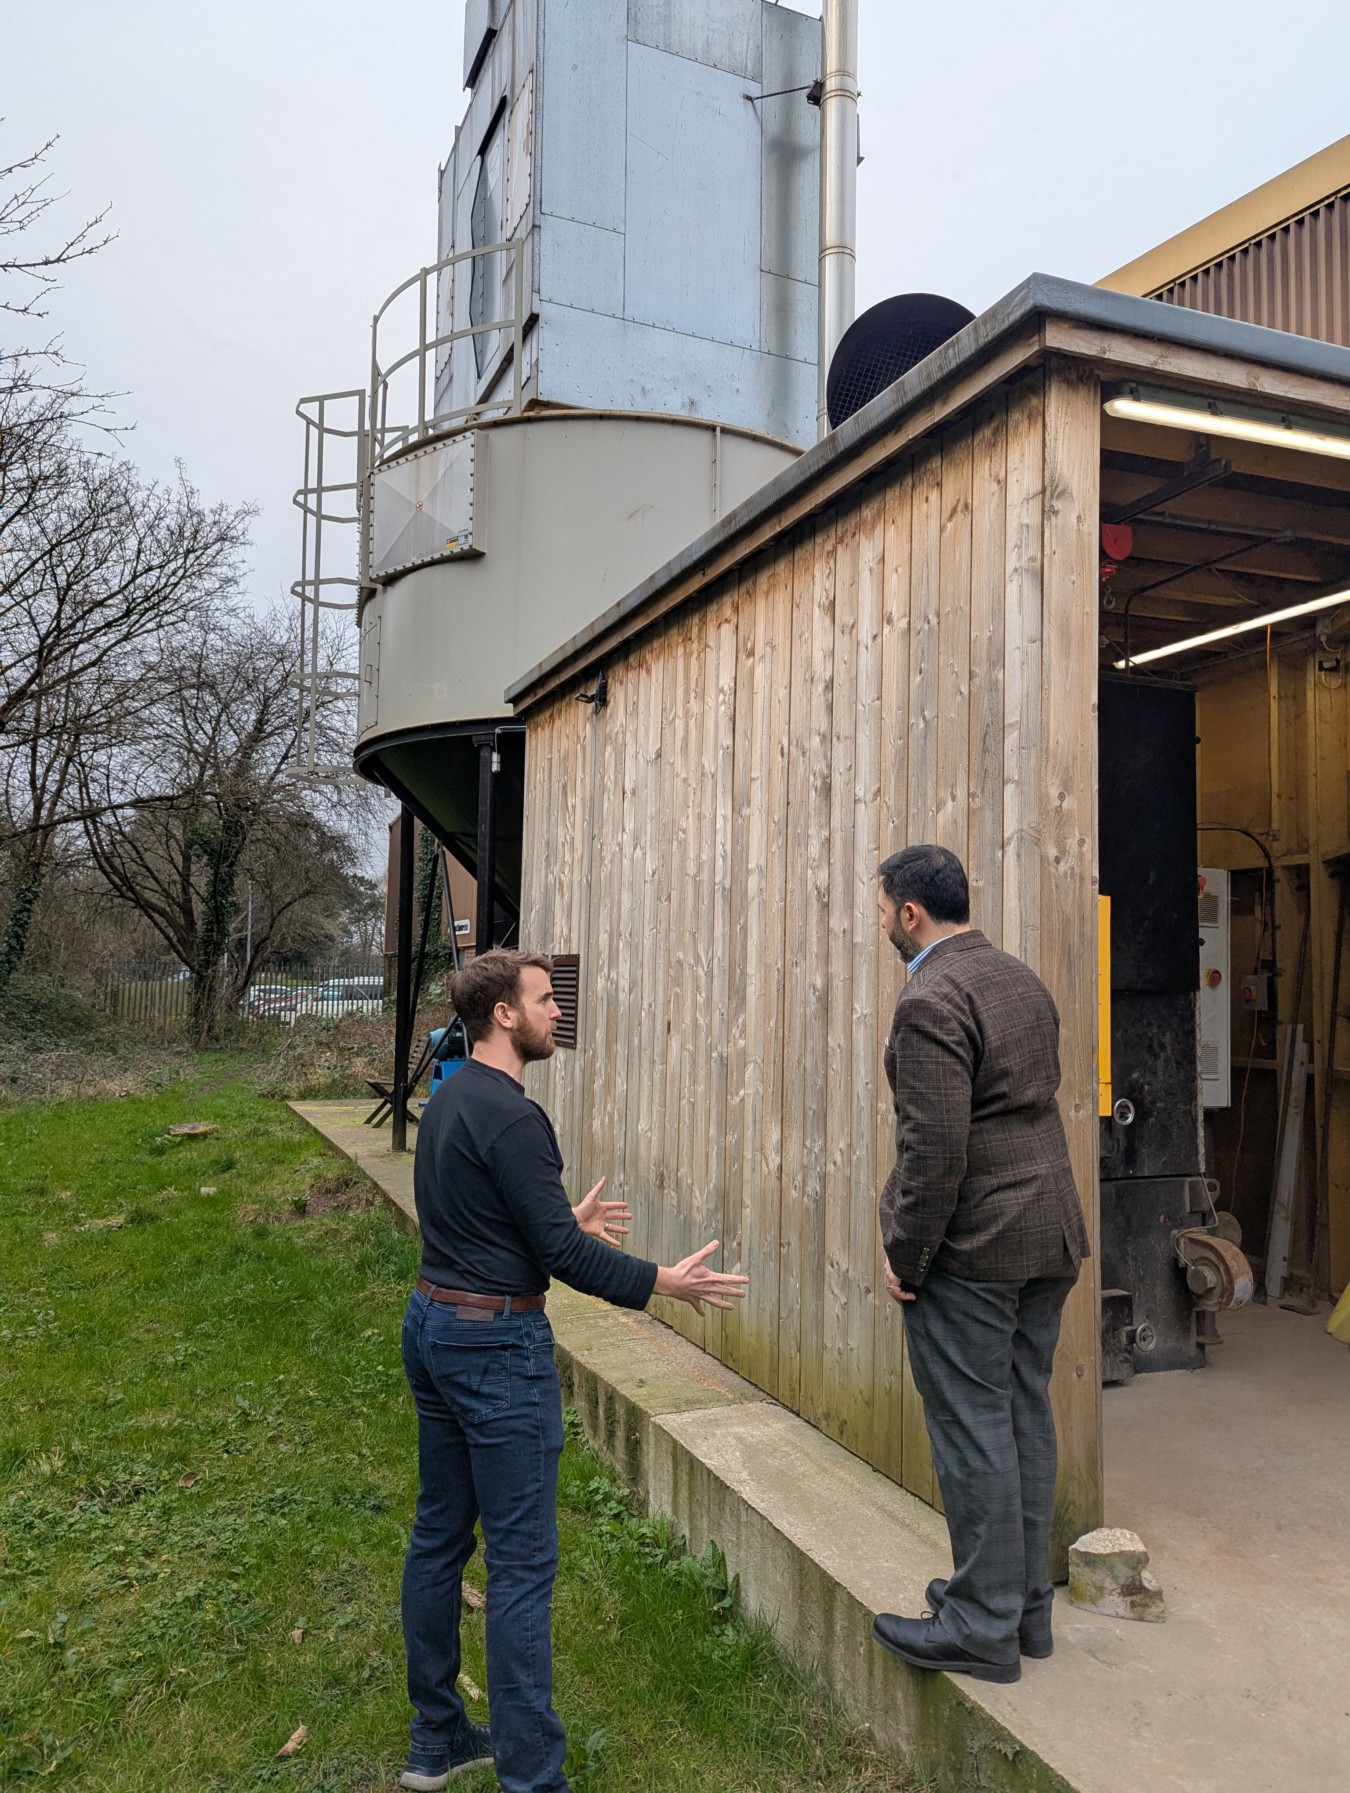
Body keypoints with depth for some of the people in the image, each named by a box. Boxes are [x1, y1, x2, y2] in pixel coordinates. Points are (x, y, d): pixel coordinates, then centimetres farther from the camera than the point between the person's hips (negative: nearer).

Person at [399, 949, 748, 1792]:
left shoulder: (447, 1100, 9)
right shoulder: (510, 1116, -21)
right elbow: (560, 1253, -21)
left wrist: (569, 1222, 25)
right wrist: (667, 1281, -11)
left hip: (433, 1326, 10)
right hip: (496, 1343, -10)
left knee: (440, 1534, 17)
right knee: (522, 1561, 0)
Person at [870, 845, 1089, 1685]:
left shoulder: (931, 1000, -18)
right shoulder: (1023, 978, 10)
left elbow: (936, 1148, -22)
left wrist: (905, 1256, -12)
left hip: (973, 1246, -9)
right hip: (1049, 1234, 9)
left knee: (972, 1428, 2)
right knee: (1026, 1416, 17)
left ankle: (984, 1626, 15)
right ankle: (1027, 1602, 30)